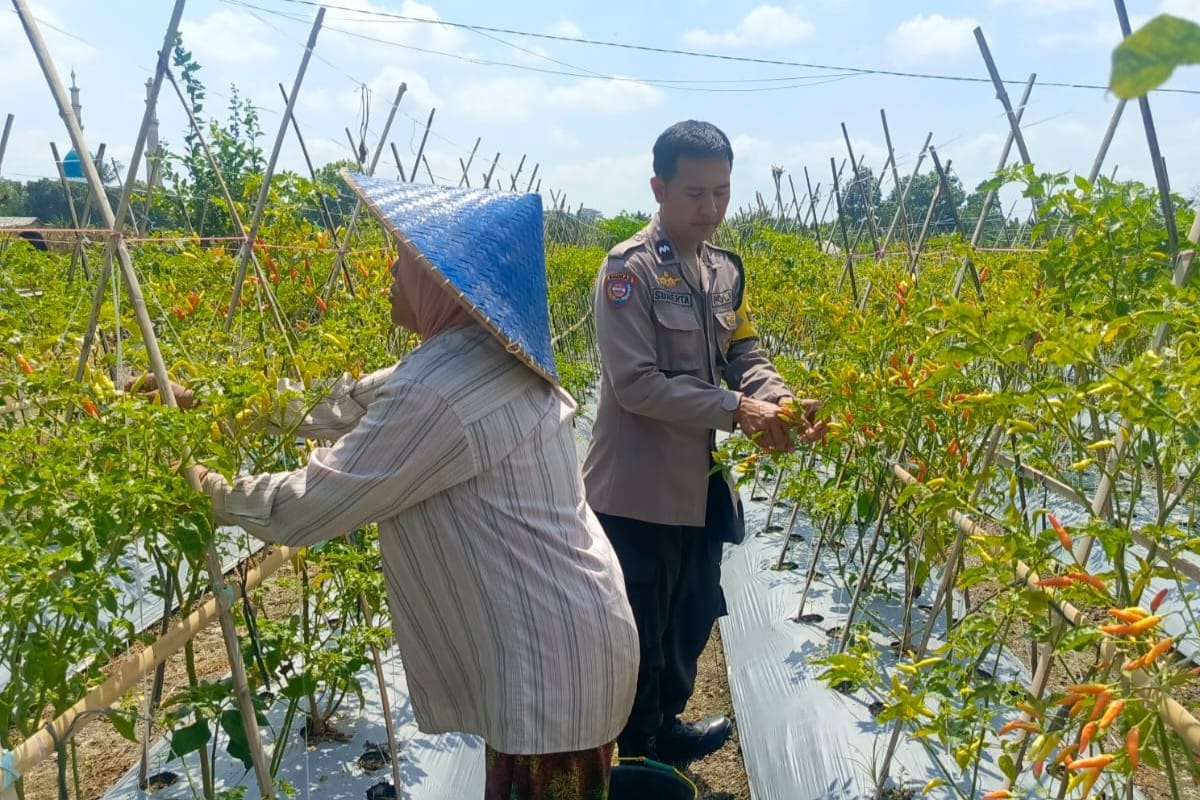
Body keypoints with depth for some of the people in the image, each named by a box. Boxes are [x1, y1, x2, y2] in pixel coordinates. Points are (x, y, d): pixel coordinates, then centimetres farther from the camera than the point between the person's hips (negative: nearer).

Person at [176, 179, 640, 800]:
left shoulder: (439, 391, -27)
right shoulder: (492, 356, 4)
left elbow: (312, 503, -17)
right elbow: (364, 403, 14)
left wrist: (220, 495, 2)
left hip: (551, 661, -9)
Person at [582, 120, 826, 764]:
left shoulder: (724, 270, 8)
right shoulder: (629, 269, -16)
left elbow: (745, 356, 9)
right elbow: (635, 384, -22)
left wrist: (783, 402, -12)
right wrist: (735, 411, -23)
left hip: (702, 484, 8)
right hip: (639, 492, -7)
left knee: (693, 617, 22)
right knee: (638, 633, 9)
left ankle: (663, 725, 45)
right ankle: (637, 757, 31)